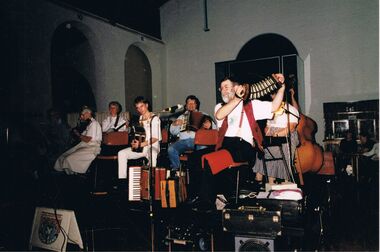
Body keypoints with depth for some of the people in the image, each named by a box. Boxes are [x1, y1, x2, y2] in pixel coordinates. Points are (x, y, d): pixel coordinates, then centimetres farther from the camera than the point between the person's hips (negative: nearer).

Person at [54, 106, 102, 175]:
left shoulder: (94, 123, -11)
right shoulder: (89, 124, 22)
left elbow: (87, 139, -18)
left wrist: (78, 135, -3)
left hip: (91, 149, -10)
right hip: (83, 146, 10)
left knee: (69, 159, -24)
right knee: (63, 157, -5)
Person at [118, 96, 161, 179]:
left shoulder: (154, 118, -6)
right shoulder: (140, 118, 17)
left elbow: (155, 138, -13)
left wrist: (141, 144, -21)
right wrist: (134, 142, 0)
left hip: (152, 146, -7)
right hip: (140, 146, 7)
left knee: (151, 154, -42)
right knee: (121, 153, -11)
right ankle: (122, 179, -8)